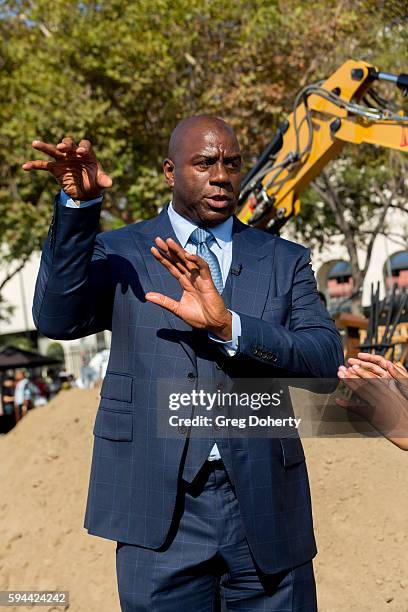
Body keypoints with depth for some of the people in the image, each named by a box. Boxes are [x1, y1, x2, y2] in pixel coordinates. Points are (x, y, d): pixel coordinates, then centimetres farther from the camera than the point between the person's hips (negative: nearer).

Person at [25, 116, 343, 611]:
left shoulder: (285, 261, 9)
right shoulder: (121, 254, 6)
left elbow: (326, 359, -6)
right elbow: (57, 320, -11)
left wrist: (227, 325, -21)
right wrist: (78, 203, -22)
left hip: (265, 513, 2)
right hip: (161, 513, -1)